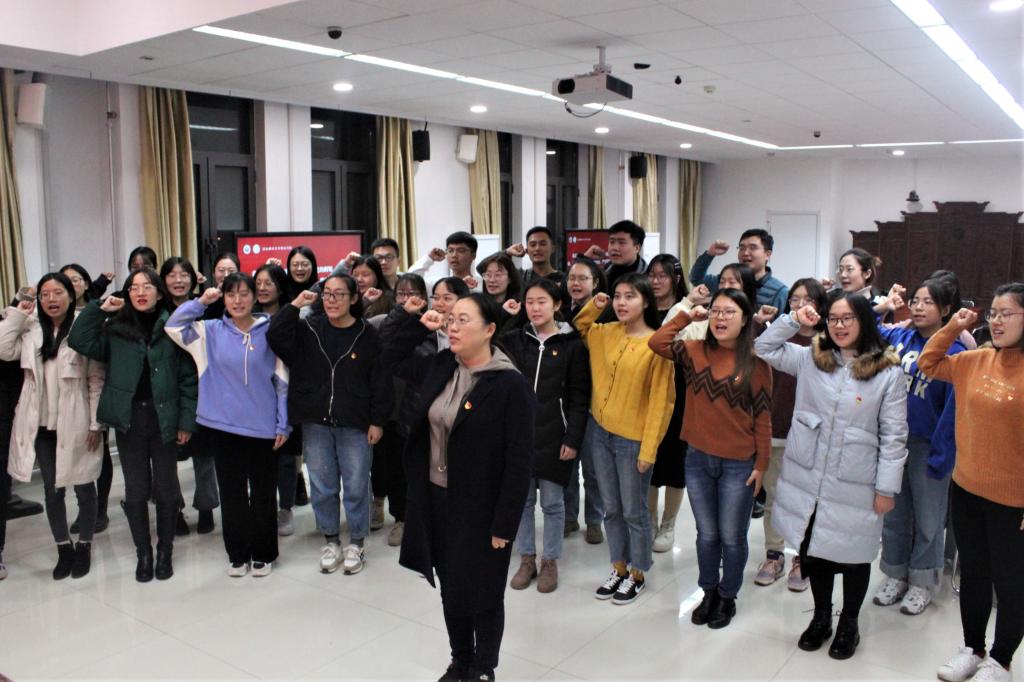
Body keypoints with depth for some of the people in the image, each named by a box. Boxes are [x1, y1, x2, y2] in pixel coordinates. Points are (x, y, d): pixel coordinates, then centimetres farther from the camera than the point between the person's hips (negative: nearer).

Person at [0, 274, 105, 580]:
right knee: (52, 490, 13)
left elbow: (97, 380, -9)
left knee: (83, 487, 10)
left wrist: (95, 423, -10)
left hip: (75, 424, -4)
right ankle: (64, 548, 29)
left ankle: (84, 546, 27)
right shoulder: (31, 329, 5)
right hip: (42, 425, 4)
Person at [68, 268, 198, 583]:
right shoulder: (116, 328, 5)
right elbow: (80, 342, -7)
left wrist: (186, 421, -6)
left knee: (165, 489, 9)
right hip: (129, 419, 2)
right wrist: (99, 308, -8)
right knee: (136, 491, 10)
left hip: (163, 418, -2)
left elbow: (187, 377, -3)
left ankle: (164, 551, 25)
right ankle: (143, 554, 24)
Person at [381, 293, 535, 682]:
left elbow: (520, 462, -18)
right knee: (451, 588, 21)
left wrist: (504, 524, -17)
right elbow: (392, 358, 20)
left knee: (483, 593, 11)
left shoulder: (511, 386, -19)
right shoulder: (439, 368, 2)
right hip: (436, 499, 6)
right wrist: (420, 325, 4)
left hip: (481, 508, -6)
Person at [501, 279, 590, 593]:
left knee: (552, 502, 7)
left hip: (554, 435, -3)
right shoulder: (515, 340, 5)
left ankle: (550, 561, 23)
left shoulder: (572, 344, -4)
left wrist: (573, 439, -10)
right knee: (522, 499, 12)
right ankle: (527, 558, 27)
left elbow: (579, 397, -5)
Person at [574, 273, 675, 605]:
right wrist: (593, 306, 4)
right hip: (599, 431, 5)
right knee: (612, 509, 16)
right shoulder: (605, 333, 3)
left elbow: (660, 401, -12)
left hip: (633, 440, -5)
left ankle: (638, 575, 27)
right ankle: (619, 569, 32)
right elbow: (579, 328, 25)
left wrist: (649, 449, -14)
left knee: (634, 511, 9)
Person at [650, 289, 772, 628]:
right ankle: (709, 592, 35)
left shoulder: (756, 362, -8)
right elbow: (657, 343, -11)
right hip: (698, 459, 3)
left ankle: (727, 596, 31)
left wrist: (761, 464, -6)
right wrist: (686, 315, -6)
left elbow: (762, 418, -6)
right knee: (706, 534, 17)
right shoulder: (695, 351, 0)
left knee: (731, 537, 11)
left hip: (739, 464, -3)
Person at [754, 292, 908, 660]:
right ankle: (821, 616, 37)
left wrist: (886, 488, -7)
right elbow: (764, 348, 13)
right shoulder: (810, 358, 3)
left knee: (854, 554, 12)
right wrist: (794, 321, -1)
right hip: (807, 478, 3)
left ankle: (849, 624, 34)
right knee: (813, 548, 16)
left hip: (855, 486, -3)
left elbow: (893, 436, -6)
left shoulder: (888, 372, -8)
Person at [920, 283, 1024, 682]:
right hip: (967, 490, 6)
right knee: (972, 575, 20)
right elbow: (927, 364, 17)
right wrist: (953, 328, 3)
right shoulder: (975, 361, 2)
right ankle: (972, 650, 38)